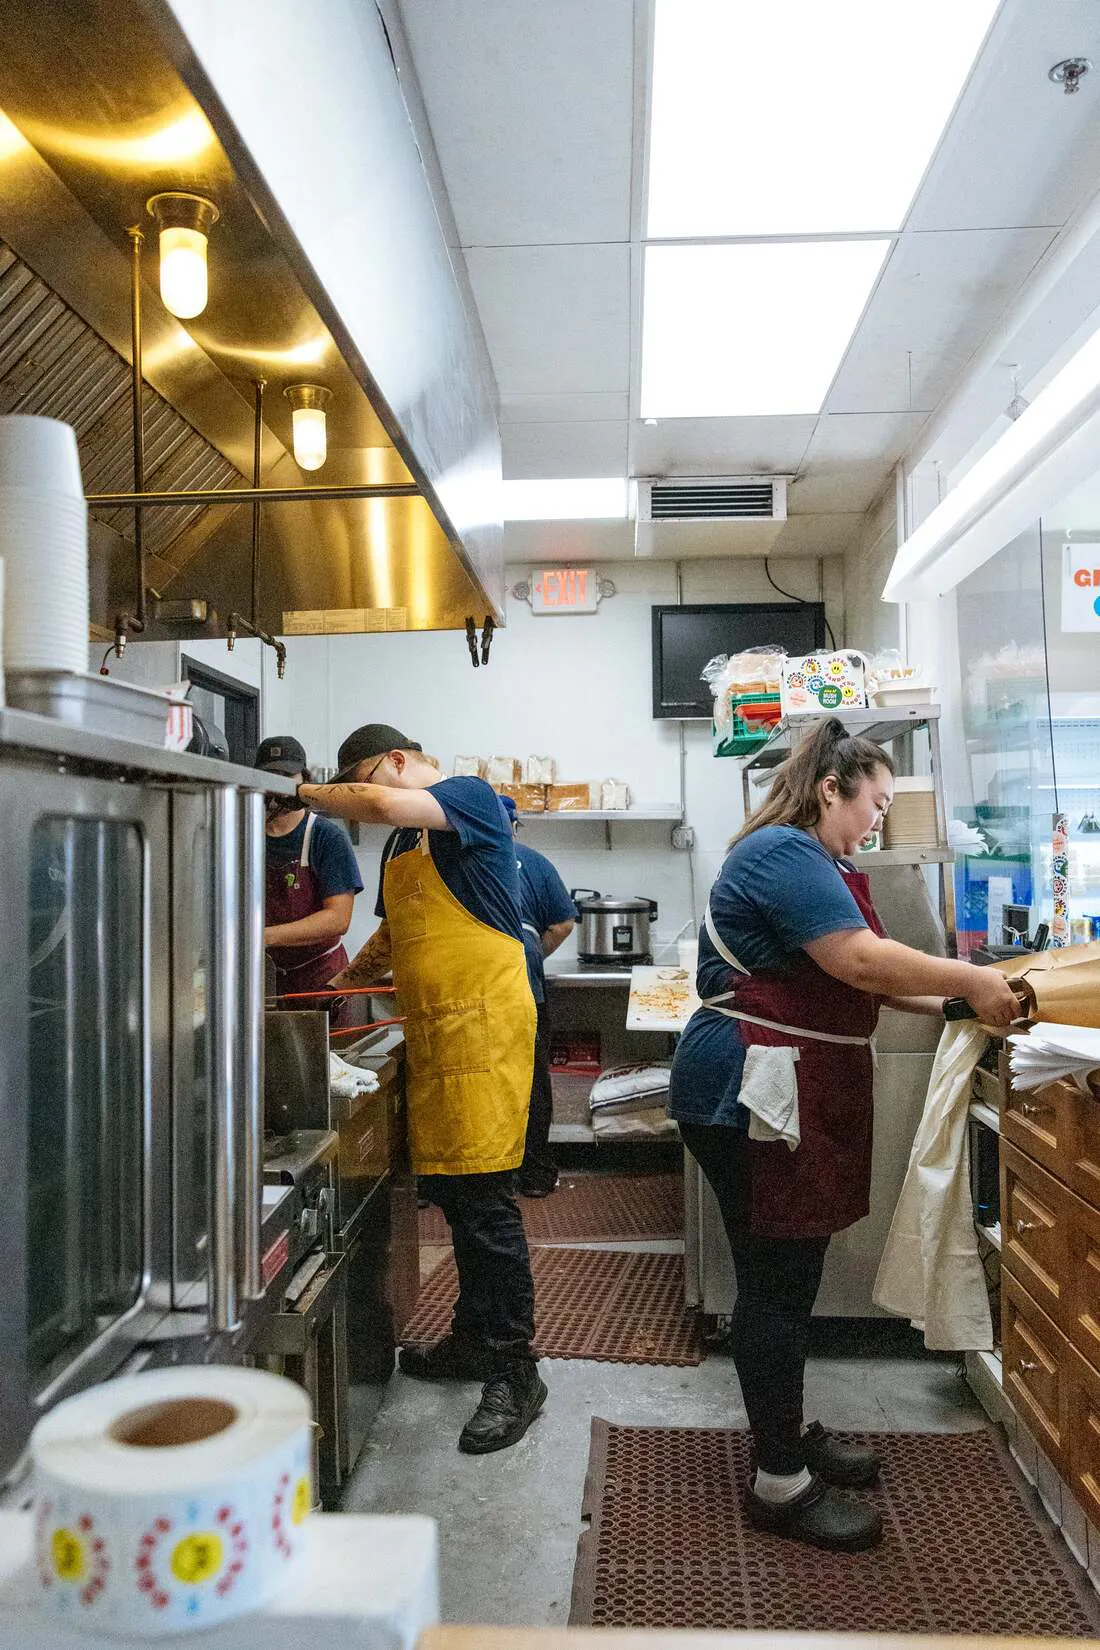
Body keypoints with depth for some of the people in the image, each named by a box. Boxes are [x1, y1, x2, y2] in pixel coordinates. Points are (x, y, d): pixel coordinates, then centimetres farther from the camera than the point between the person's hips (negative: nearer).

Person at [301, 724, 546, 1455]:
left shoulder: (472, 797, -6)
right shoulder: (402, 840, 20)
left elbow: (382, 802, -23)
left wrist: (304, 791, -9)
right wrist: (352, 974, 14)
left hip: (483, 1022, -9)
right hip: (432, 1030, 9)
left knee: (485, 1199, -7)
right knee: (450, 1190, 14)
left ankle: (515, 1372, 3)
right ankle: (474, 1337, 29)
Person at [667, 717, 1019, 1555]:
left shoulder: (815, 862, 18)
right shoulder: (781, 853, -16)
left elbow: (857, 977, 17)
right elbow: (860, 960, -24)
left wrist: (950, 1002, 7)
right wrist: (973, 982, -13)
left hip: (795, 1099, 10)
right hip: (752, 1098, -10)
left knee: (790, 1279, 18)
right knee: (776, 1283, 0)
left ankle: (789, 1432, 34)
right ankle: (781, 1484, 14)